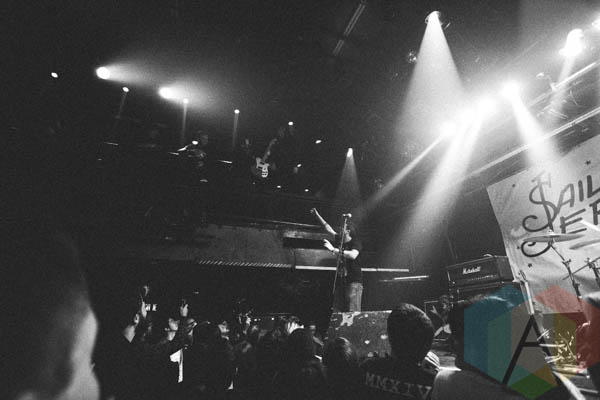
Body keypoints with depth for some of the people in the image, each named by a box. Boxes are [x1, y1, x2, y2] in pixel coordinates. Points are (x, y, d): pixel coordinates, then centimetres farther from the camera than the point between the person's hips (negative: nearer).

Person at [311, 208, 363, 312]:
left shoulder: (356, 242, -6)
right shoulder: (340, 240, 12)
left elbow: (353, 255, -26)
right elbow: (328, 228, 23)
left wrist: (333, 249, -25)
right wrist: (317, 215, 27)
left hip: (354, 281, -7)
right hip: (340, 281, 7)